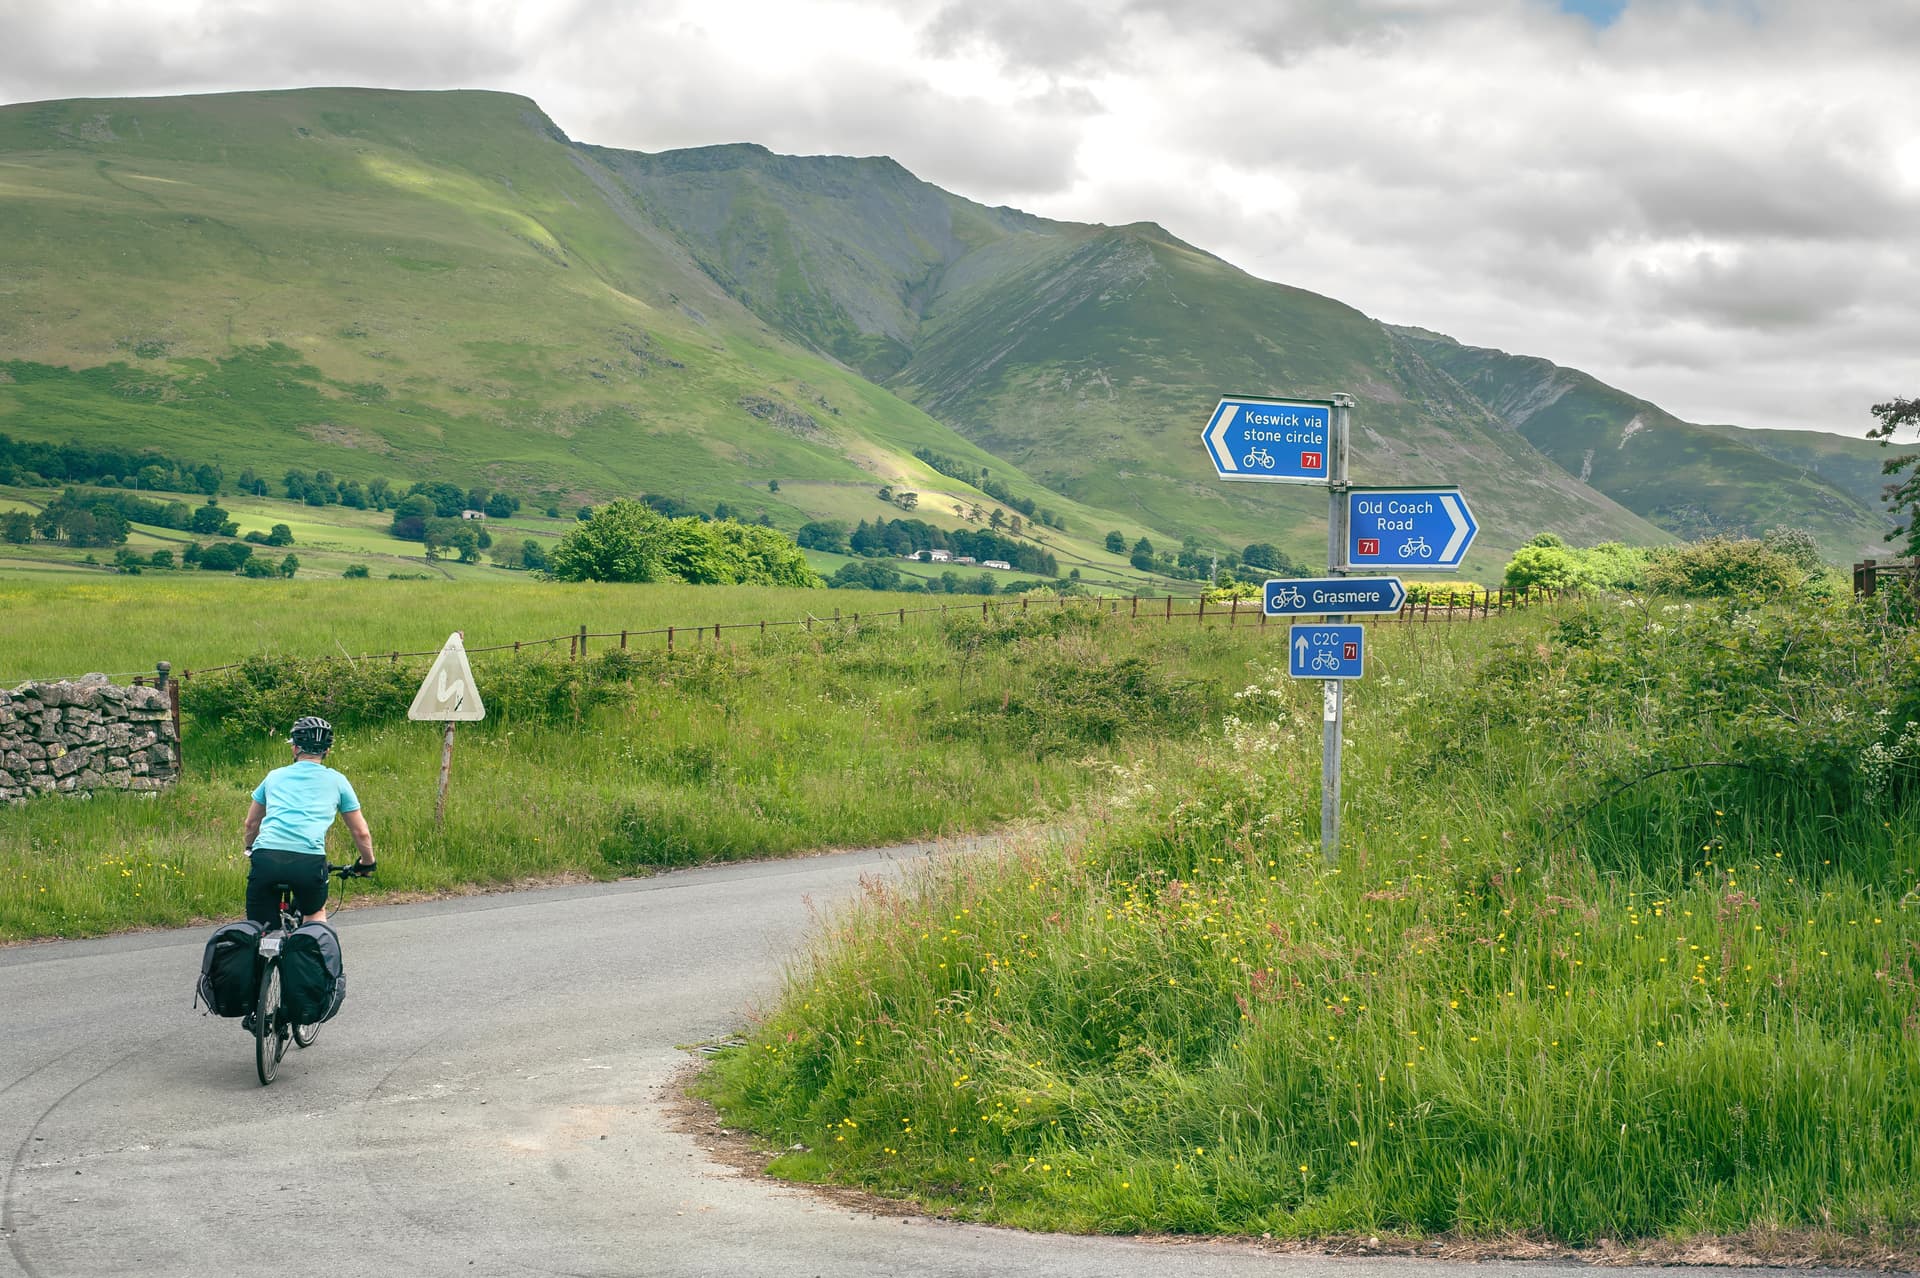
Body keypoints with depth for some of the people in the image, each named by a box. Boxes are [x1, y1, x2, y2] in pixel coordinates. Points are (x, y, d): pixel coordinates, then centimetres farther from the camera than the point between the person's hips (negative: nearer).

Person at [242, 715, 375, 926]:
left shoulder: (275, 776, 25)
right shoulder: (336, 781, 20)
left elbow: (251, 823, 38)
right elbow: (361, 833, 24)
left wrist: (251, 849, 57)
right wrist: (367, 863, 41)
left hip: (266, 857, 1)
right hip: (309, 859, -1)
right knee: (316, 913, 28)